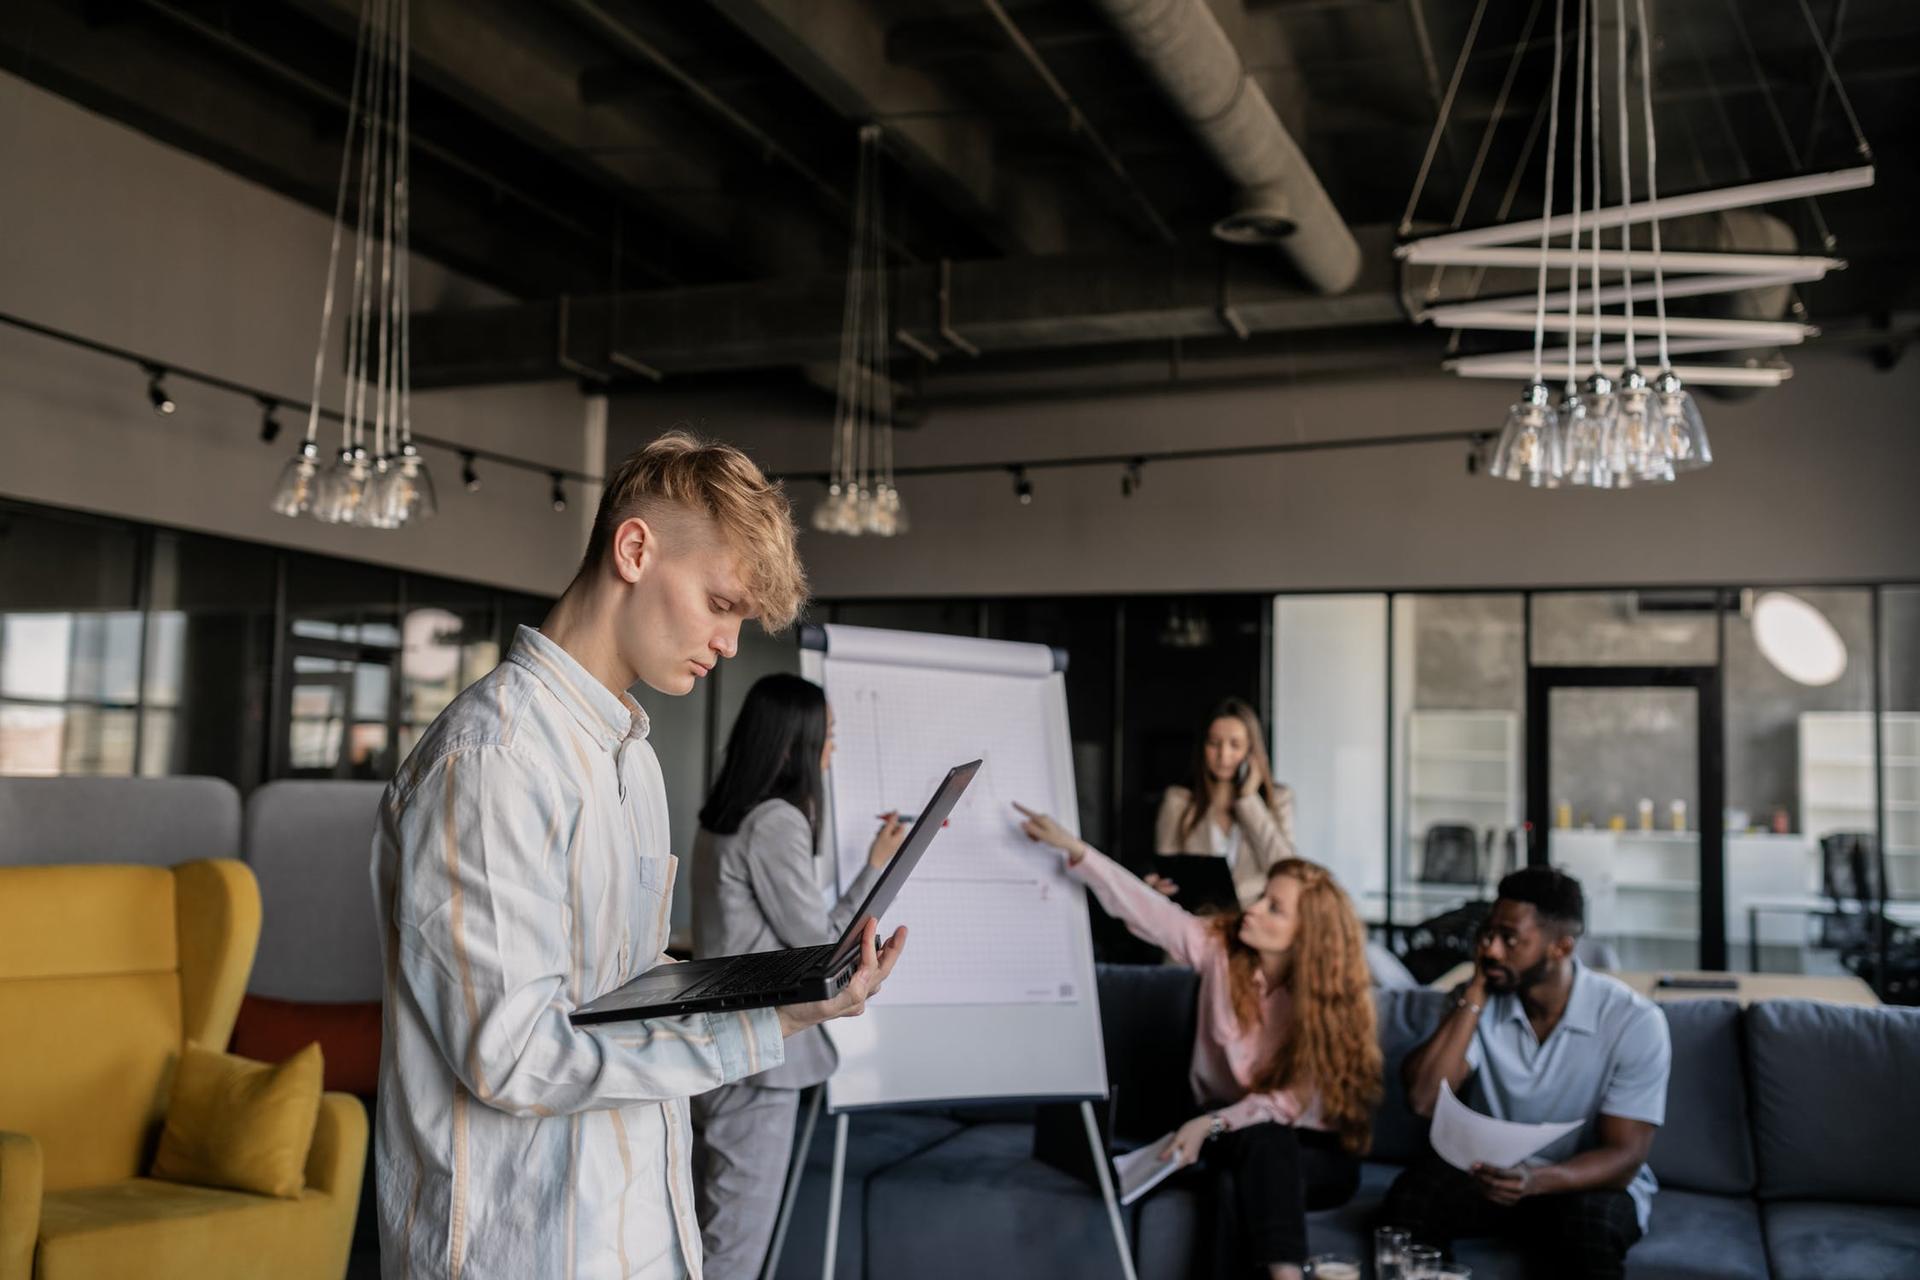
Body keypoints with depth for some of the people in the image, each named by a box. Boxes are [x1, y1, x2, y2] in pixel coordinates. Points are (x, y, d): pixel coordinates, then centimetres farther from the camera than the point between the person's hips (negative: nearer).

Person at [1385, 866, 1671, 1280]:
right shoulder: (1477, 1002, -7)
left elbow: (1624, 1157, -19)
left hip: (1589, 1182, -2)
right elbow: (1423, 1099, -21)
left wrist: (1538, 1180, -38)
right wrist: (1475, 995, -22)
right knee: (1410, 1196, -27)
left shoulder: (1634, 1021, -17)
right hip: (1499, 1172, 3)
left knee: (1586, 1225, -37)